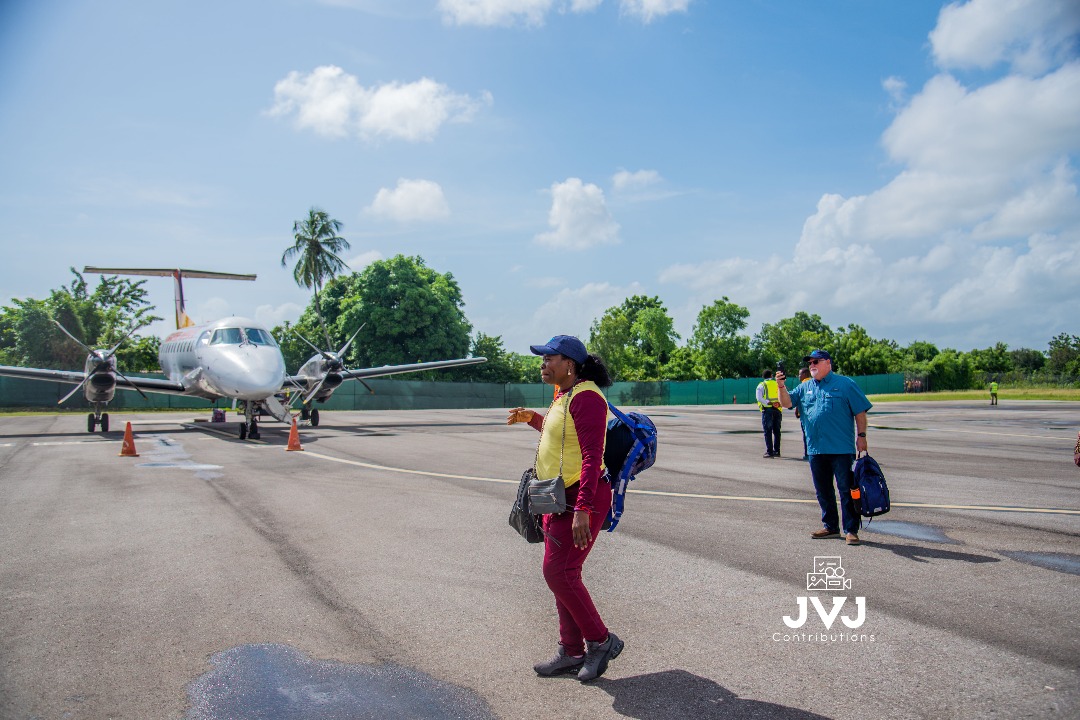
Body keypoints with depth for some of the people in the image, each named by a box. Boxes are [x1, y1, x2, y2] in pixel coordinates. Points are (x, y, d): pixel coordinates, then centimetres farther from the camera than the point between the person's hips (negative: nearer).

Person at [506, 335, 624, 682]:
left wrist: (582, 509, -29)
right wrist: (533, 418, 19)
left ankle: (600, 640, 9)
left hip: (582, 498, -10)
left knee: (559, 572, -8)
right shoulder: (563, 396, 13)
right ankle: (571, 652, 24)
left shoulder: (586, 397, -18)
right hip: (560, 498, 10)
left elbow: (592, 456, -24)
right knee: (561, 574, 13)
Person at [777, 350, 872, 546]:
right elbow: (787, 402, 6)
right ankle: (830, 527, 24)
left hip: (842, 449, -5)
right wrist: (781, 387, -11)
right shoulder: (805, 388, 14)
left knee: (847, 490, -3)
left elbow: (860, 411, -1)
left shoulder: (845, 384, 0)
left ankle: (851, 530, 3)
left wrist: (861, 436, -7)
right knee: (823, 492, 13)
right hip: (816, 449, 6)